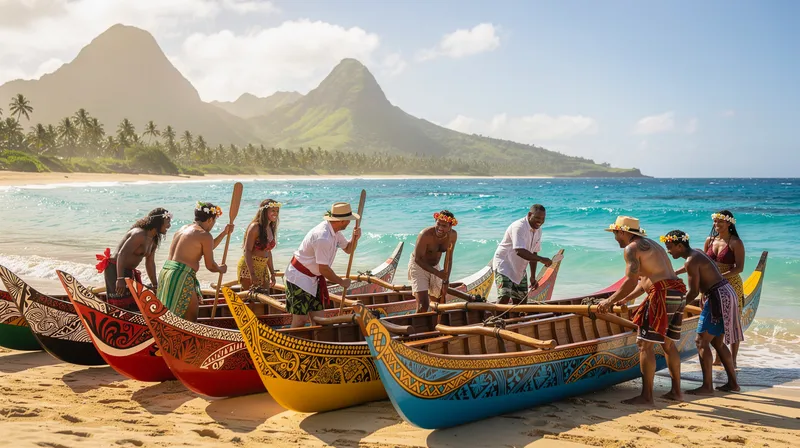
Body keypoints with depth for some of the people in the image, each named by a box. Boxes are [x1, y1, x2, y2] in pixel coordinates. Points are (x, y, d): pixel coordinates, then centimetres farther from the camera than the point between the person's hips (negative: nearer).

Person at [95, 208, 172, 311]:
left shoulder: (154, 240, 8)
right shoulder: (140, 235, -22)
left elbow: (150, 263, 14)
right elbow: (122, 254, -30)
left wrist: (155, 286, 15)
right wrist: (120, 279, -37)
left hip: (129, 271, 10)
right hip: (115, 269, -10)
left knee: (135, 305, 11)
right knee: (121, 306, -13)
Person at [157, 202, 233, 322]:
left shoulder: (184, 228, 18)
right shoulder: (205, 235, -7)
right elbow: (210, 266, -2)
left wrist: (224, 233, 29)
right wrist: (221, 269, 18)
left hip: (165, 272, 9)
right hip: (181, 277, -9)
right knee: (190, 319, 1)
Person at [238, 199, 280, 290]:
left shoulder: (270, 228, 9)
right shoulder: (255, 227, -15)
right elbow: (247, 251, -18)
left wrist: (272, 273, 15)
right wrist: (252, 274, -24)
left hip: (263, 268, 8)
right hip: (249, 267, -8)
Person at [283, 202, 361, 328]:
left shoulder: (334, 231, 2)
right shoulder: (323, 237, -28)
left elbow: (348, 249, 17)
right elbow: (324, 269, -24)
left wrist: (355, 238, -6)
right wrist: (342, 282, -11)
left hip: (313, 278, 9)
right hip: (299, 278, -9)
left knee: (318, 318, 7)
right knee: (301, 319, -9)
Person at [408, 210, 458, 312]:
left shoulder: (453, 235, -12)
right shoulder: (425, 235, -30)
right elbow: (418, 259, -26)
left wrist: (445, 281, -4)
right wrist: (437, 273, -30)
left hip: (435, 266, 6)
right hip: (418, 266, -6)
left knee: (440, 302, 17)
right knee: (423, 305, -19)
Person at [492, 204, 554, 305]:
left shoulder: (538, 230, 5)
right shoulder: (519, 227, -23)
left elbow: (533, 253, 11)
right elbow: (519, 251, -36)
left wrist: (533, 277, 9)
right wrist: (541, 259, -38)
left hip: (519, 270, 9)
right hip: (504, 264, -9)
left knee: (521, 301, 8)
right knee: (504, 297, -23)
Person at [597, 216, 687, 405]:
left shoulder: (631, 248, -4)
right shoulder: (650, 244, 25)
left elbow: (631, 281, -13)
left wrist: (610, 301, -5)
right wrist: (624, 300, 29)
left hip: (663, 294, -10)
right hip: (678, 294, 10)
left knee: (645, 344, -6)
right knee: (668, 343, 19)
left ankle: (646, 395, -6)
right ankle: (676, 391, 24)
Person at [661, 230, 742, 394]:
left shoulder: (691, 261, -17)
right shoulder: (696, 253, 12)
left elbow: (693, 293, -17)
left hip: (718, 298, -10)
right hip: (726, 294, 10)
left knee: (702, 341, -7)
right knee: (717, 342, 16)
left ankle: (707, 386, -6)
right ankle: (732, 382, 20)